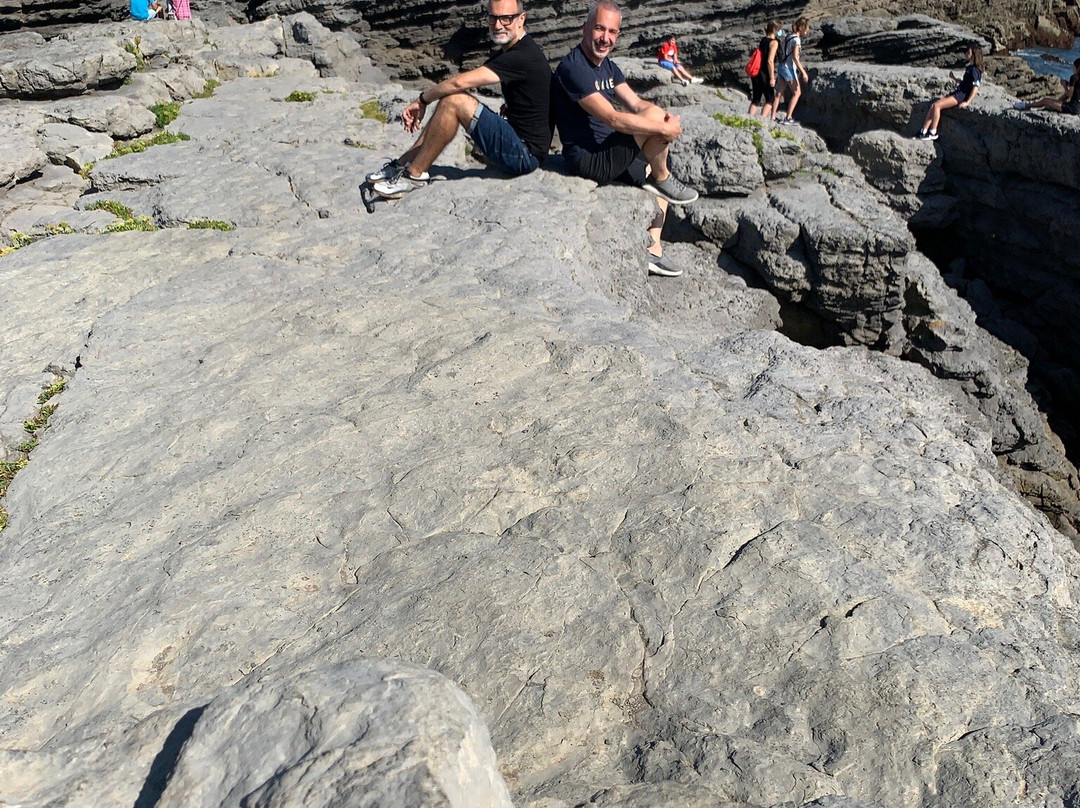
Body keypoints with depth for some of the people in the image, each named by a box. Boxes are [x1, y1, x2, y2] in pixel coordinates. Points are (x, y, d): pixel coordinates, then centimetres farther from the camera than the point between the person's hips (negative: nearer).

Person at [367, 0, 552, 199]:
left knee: (453, 101, -18)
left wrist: (422, 100, -9)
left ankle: (414, 174, -8)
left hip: (525, 154, -10)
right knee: (448, 101, 10)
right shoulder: (509, 52, 14)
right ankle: (402, 164, 10)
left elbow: (460, 82, -21)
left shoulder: (523, 57, -18)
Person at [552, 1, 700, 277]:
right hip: (589, 159, -10)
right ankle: (662, 180, 3)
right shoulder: (573, 67, -19)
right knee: (655, 116, -22)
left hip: (608, 154, 10)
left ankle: (653, 251, 16)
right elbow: (613, 119, -26)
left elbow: (636, 103, 5)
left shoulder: (608, 67, 13)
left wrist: (668, 118, -16)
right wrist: (663, 127, -22)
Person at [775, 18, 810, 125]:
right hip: (789, 69, -8)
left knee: (779, 93, 9)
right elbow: (795, 57, -20)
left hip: (782, 67, 8)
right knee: (797, 93, 3)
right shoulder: (796, 39, -14)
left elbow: (786, 54, 13)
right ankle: (788, 118, 0)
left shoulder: (789, 36, 10)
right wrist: (803, 72, -18)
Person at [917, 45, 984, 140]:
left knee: (936, 105, -23)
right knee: (933, 106, -4)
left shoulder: (975, 70, -9)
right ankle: (923, 132, -11)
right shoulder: (969, 67, 18)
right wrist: (954, 78, 26)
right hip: (957, 92, 9)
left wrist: (967, 102, -22)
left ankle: (933, 133, -19)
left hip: (962, 95, -9)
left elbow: (976, 87, -16)